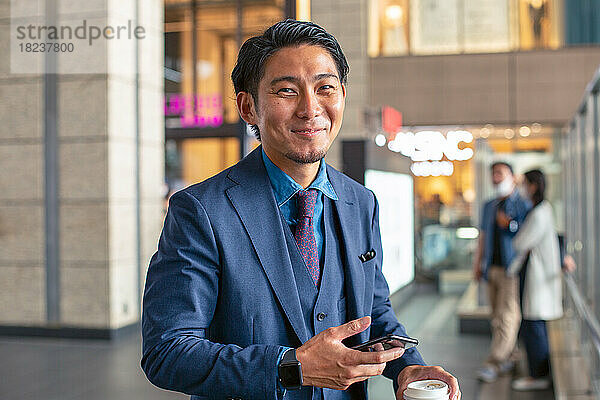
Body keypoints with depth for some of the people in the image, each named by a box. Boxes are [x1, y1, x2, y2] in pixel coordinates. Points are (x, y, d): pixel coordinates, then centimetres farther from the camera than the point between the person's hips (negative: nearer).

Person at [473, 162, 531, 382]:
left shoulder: (523, 205, -3)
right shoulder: (489, 206, 17)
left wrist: (511, 225, -19)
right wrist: (477, 264, 15)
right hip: (492, 269, 6)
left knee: (507, 316, -8)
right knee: (497, 318, 8)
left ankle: (493, 363, -8)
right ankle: (507, 359, 17)